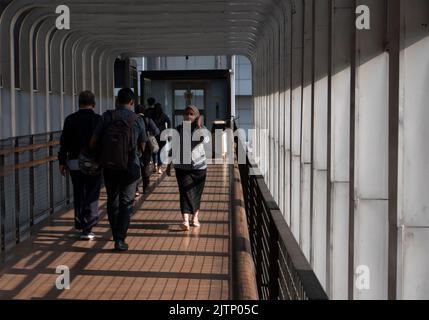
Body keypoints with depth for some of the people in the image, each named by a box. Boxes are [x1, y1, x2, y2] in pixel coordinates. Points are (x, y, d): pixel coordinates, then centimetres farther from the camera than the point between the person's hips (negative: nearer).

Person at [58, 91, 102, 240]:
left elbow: (64, 142, 1)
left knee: (78, 194, 16)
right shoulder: (98, 119, -5)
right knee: (92, 196, 2)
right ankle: (87, 229, -3)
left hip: (74, 162, 3)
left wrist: (62, 161, 7)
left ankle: (80, 224, 23)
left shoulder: (70, 119, 1)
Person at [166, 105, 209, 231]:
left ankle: (195, 216, 24)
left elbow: (205, 140, -23)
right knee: (185, 193, -10)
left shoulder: (200, 129, -1)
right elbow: (173, 148, 12)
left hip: (199, 166, 0)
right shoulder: (178, 130, 4)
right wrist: (169, 165, 13)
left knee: (196, 193, 9)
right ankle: (185, 221, -17)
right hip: (182, 167, 0)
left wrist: (199, 126, -25)